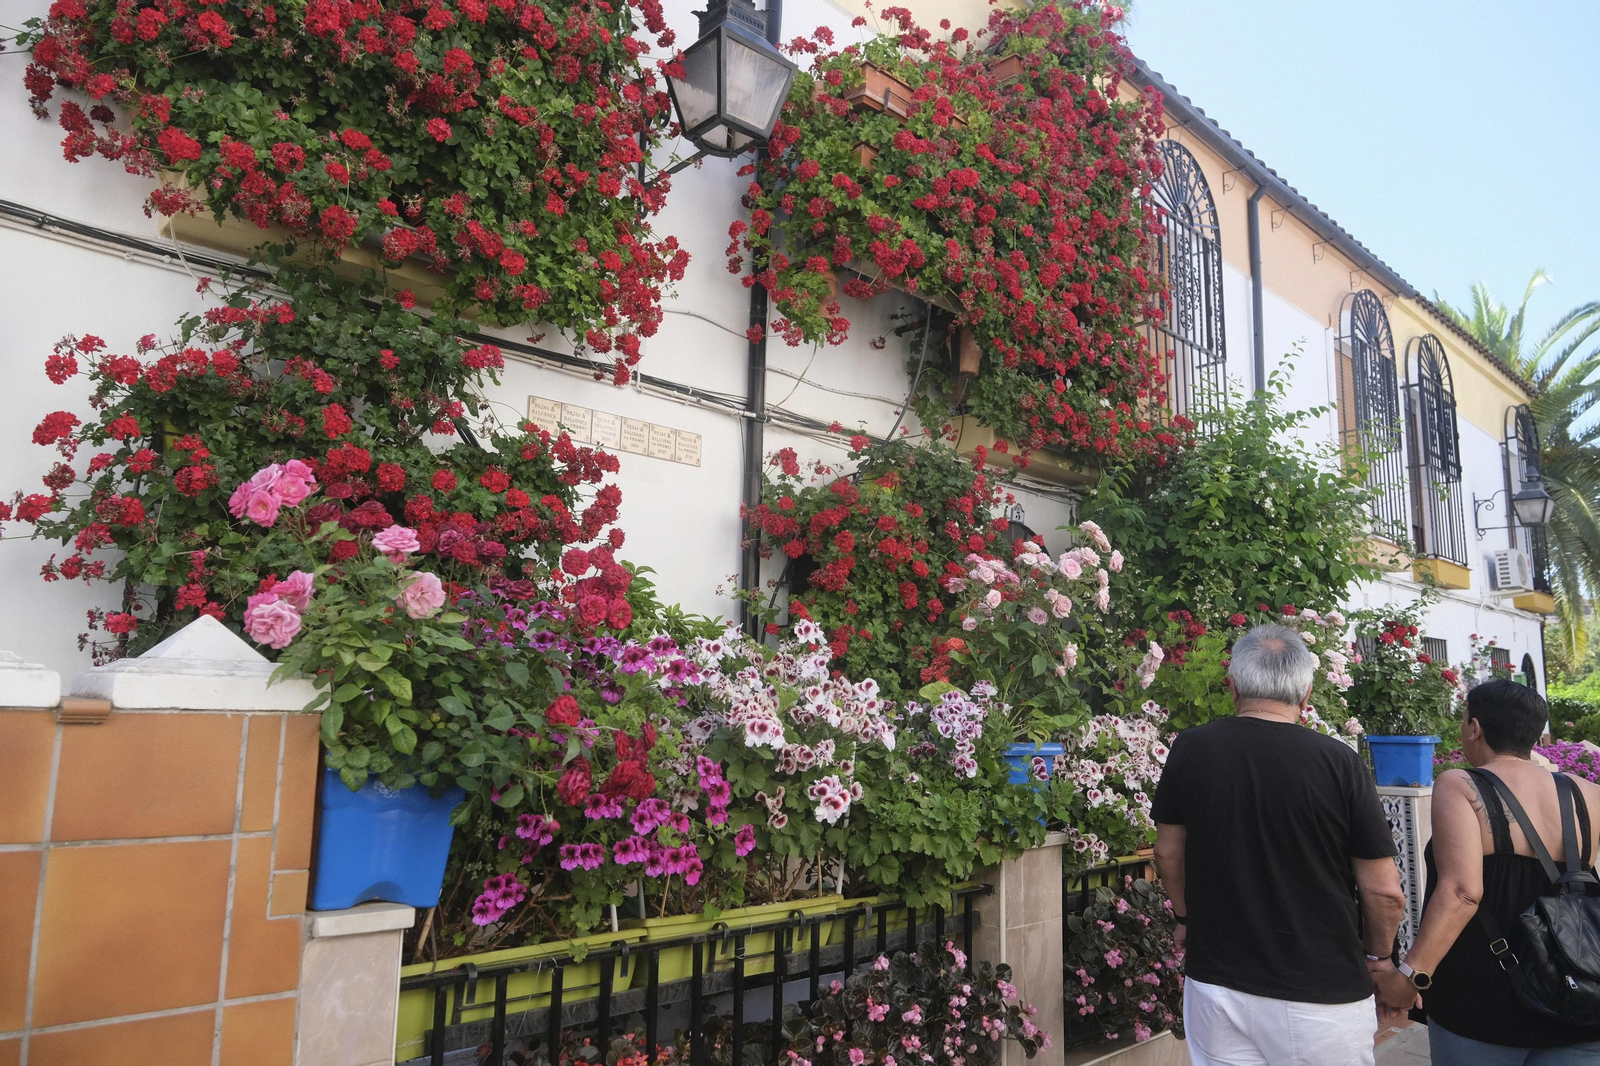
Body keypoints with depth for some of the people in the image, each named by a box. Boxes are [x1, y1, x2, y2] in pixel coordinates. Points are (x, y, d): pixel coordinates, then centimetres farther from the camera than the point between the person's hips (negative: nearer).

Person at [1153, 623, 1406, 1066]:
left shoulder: (1190, 749, -7)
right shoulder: (1339, 762, -14)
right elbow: (1384, 892, -8)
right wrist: (1379, 954, 11)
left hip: (1216, 977, 2)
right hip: (1322, 992, -1)